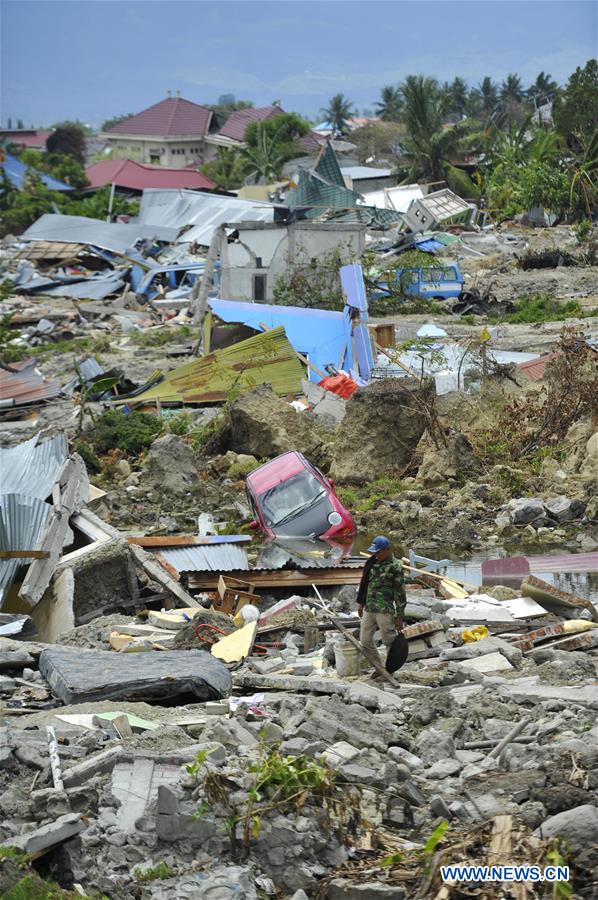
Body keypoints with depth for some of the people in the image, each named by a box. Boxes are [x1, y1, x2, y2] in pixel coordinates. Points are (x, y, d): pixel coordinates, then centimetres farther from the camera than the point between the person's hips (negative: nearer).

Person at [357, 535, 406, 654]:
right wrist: (360, 602, 19)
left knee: (390, 642, -1)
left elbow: (400, 593, -10)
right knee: (365, 640, 10)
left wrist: (399, 617, -9)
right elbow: (364, 582, 20)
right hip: (368, 608, 7)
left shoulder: (395, 567, -11)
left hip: (384, 610, -7)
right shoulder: (372, 562, 8)